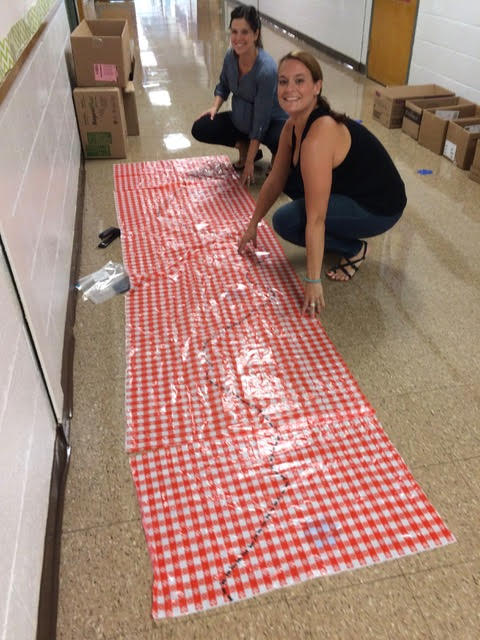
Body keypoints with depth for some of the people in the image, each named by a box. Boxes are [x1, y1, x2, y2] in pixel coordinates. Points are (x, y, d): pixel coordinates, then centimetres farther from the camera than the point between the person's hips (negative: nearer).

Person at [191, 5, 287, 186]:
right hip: (241, 120, 7)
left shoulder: (267, 69, -29)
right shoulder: (231, 55, -11)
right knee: (200, 129, -6)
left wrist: (249, 162, -25)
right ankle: (244, 146, 12)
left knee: (281, 142, -39)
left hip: (272, 122, -6)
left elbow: (261, 119, -27)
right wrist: (215, 107, -8)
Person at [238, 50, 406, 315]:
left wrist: (313, 281, -27)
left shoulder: (319, 135, -31)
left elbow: (315, 219, -31)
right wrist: (253, 226, 15)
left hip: (379, 208, -9)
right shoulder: (293, 125, -4)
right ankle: (338, 237, 14)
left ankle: (354, 249, 1)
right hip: (351, 191, 9)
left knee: (286, 221, -19)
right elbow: (275, 181, 9)